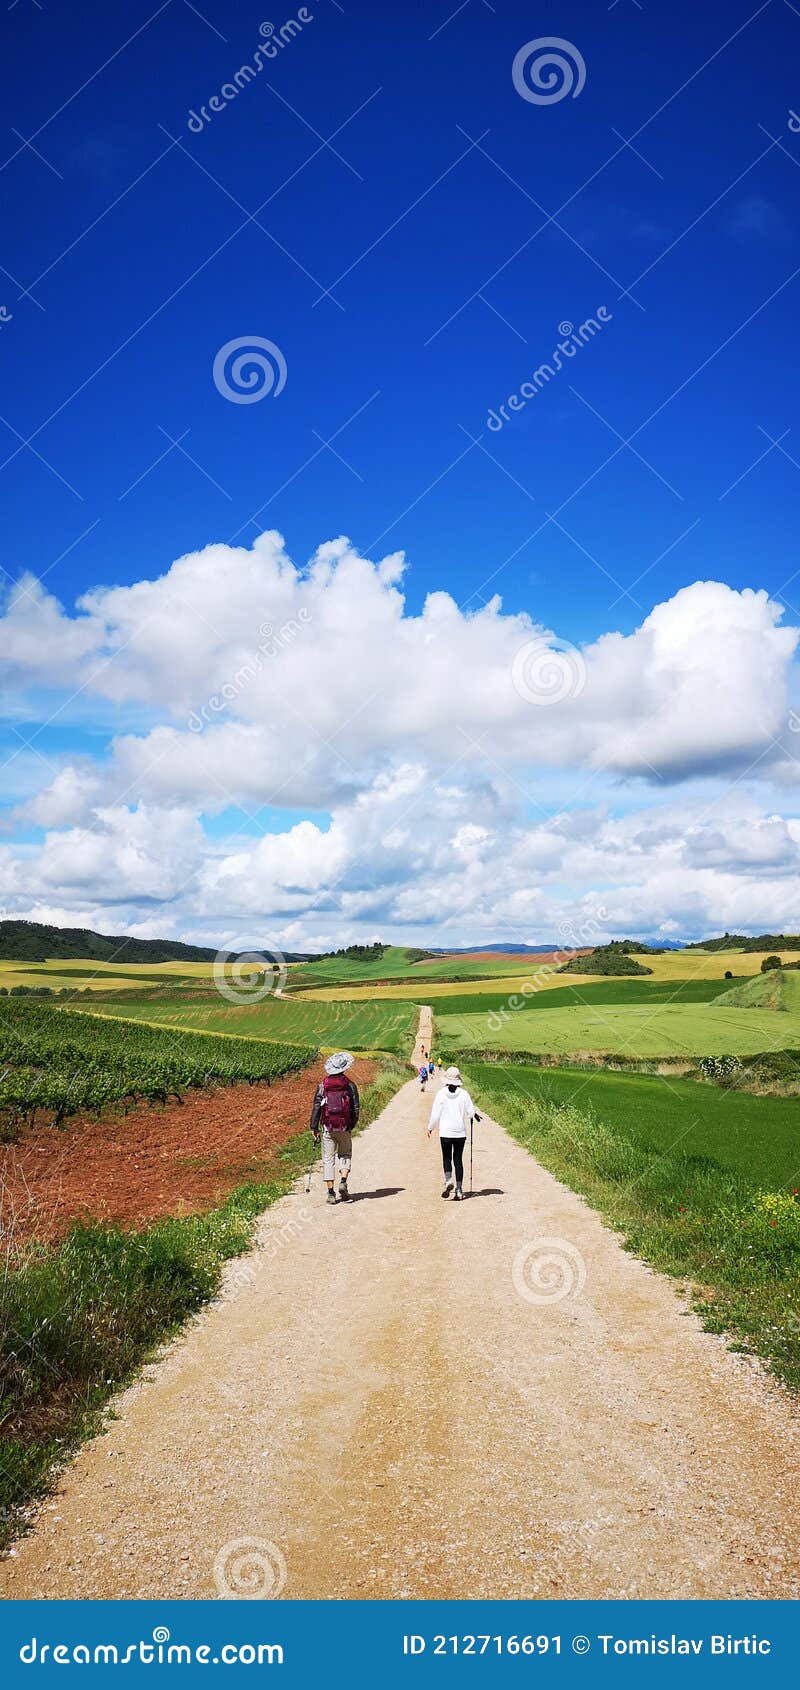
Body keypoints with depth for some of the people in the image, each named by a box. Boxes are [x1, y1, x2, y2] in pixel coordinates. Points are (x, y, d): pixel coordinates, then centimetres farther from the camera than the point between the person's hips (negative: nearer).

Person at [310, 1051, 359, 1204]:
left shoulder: (322, 1085, -1)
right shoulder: (350, 1085, -1)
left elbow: (316, 1106, -3)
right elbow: (356, 1107, 1)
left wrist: (314, 1128, 2)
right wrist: (351, 1126, 13)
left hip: (327, 1127, 0)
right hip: (345, 1128, 0)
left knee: (328, 1159, 5)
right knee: (345, 1155, 17)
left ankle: (331, 1192, 2)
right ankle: (343, 1181, -4)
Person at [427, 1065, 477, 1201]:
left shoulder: (441, 1093, -8)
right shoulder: (464, 1093, -5)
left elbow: (435, 1113, -4)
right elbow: (471, 1112, -3)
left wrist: (430, 1127, 10)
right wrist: (475, 1115, 22)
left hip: (445, 1132, -1)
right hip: (460, 1132, 1)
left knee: (446, 1157, 11)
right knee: (458, 1159, 9)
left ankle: (448, 1180, -15)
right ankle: (459, 1189, 6)